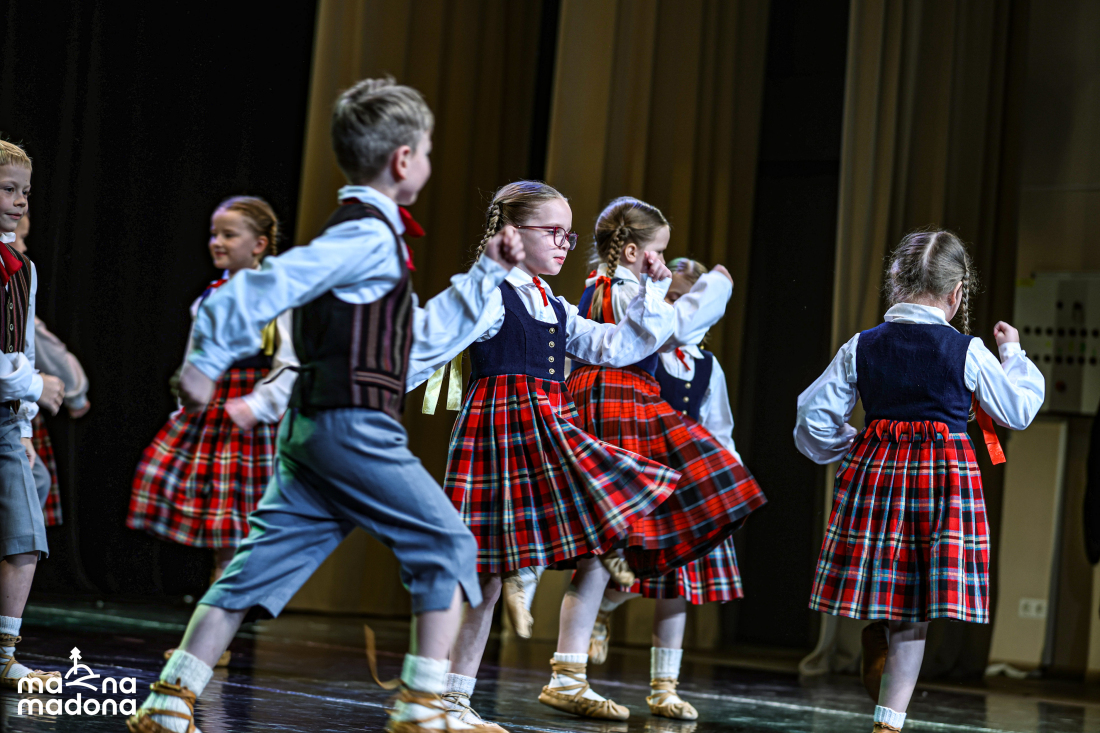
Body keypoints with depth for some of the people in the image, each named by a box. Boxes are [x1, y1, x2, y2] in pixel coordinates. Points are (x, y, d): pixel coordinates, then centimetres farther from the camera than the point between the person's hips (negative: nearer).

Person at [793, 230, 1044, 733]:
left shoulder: (861, 347, 3)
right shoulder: (968, 352, -4)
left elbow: (815, 416, 5)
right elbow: (1019, 411, 8)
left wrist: (843, 448, 24)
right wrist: (1013, 354, 23)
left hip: (875, 470, 3)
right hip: (947, 475, -3)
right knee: (912, 620, 1)